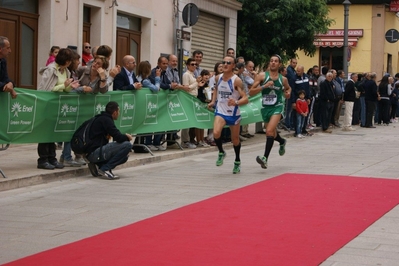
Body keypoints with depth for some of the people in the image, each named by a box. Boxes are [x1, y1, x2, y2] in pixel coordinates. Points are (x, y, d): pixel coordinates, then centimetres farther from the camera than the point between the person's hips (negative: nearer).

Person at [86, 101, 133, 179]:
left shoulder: (102, 118, 21)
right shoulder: (106, 120, -10)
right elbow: (118, 137, -17)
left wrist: (125, 137, 12)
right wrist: (127, 137, 3)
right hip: (95, 152, -10)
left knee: (124, 157, 22)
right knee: (127, 145, -17)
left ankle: (98, 165, 8)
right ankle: (105, 169, -13)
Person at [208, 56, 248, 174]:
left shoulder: (236, 80, -17)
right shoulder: (218, 78, -2)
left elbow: (245, 99, -22)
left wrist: (236, 102, -41)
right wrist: (213, 101, 11)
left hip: (233, 113, -2)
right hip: (220, 111, 2)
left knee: (235, 139, 13)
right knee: (216, 133, -24)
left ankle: (237, 161, 36)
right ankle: (221, 153, 4)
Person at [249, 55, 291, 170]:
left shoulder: (283, 79, 2)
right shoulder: (262, 76, -4)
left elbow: (288, 88, 26)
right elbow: (251, 92, -10)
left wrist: (288, 93, 3)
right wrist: (264, 86, -21)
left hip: (277, 107, -2)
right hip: (265, 107, 2)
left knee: (269, 131, -23)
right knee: (271, 133, 20)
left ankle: (265, 158, -24)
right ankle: (282, 142, 54)